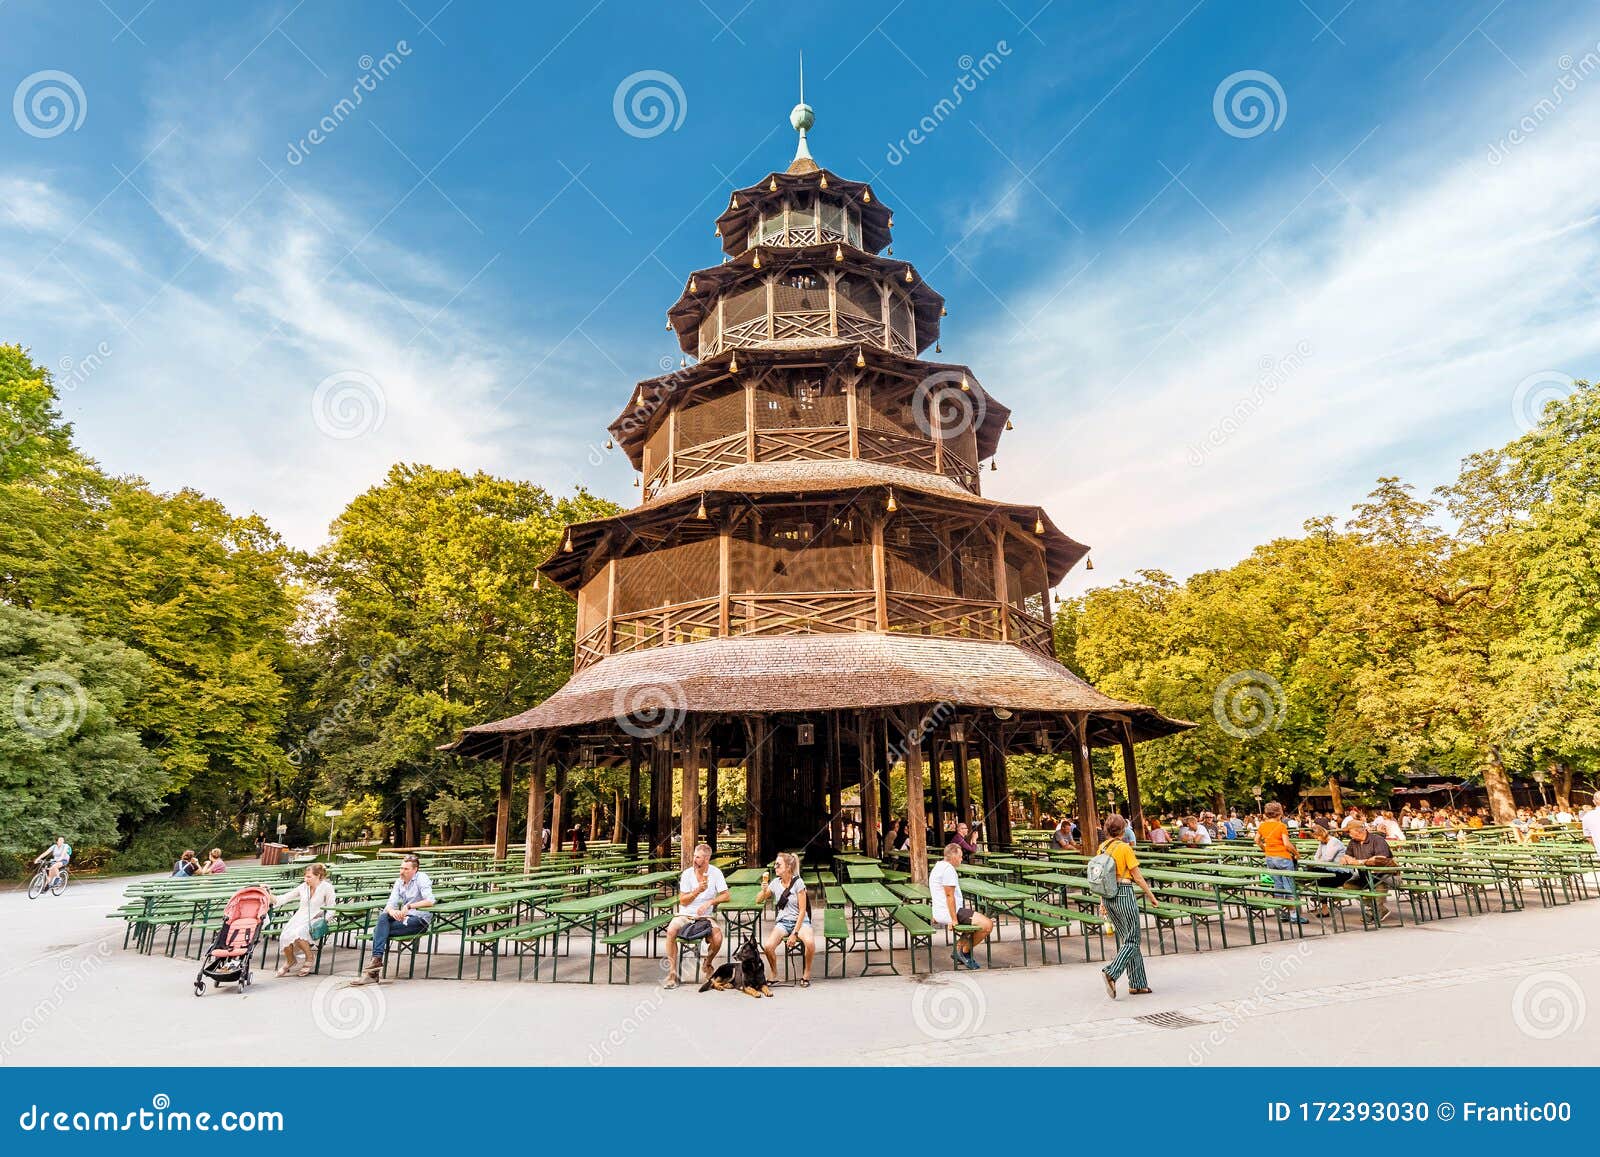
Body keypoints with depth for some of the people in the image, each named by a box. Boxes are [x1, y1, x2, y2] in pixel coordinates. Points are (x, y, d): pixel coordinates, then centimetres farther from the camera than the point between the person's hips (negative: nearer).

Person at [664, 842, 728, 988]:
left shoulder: (716, 873, -3)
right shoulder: (687, 874, -4)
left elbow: (725, 896, -5)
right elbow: (682, 901, -5)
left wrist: (709, 902, -20)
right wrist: (698, 891, -21)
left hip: (706, 916, 0)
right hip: (685, 915, 0)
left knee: (718, 938, -28)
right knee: (671, 931, -30)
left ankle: (706, 964, 6)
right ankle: (672, 973, -18)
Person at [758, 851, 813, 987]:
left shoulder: (798, 882, -10)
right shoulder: (775, 883, 3)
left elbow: (802, 911, -11)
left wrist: (795, 933, -17)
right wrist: (764, 890, -9)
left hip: (800, 921, -3)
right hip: (782, 922, 3)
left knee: (810, 942, -35)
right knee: (767, 946, -26)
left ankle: (806, 974, -8)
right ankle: (774, 974, 3)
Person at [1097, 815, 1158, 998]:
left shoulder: (1102, 848, 7)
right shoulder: (1125, 848, -13)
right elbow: (1137, 876, -9)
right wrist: (1150, 895, 4)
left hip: (1108, 895, 7)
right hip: (1124, 894, -7)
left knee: (1125, 939, 14)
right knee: (1132, 940, 1)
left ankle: (1137, 984, 18)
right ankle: (1111, 973, -16)